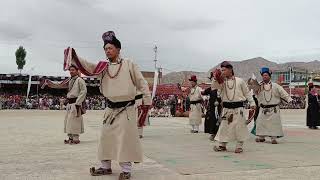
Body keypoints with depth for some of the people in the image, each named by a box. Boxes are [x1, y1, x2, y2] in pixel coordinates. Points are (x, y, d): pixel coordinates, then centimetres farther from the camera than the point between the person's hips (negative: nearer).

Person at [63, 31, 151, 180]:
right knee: (106, 137, 12)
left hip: (126, 108, -5)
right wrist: (74, 58, -23)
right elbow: (88, 68, -8)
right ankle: (106, 167, 28)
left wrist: (147, 100, -4)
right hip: (110, 109, 5)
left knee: (125, 139, -2)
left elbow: (141, 83, -2)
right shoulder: (103, 67, 7)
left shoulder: (129, 64, -4)